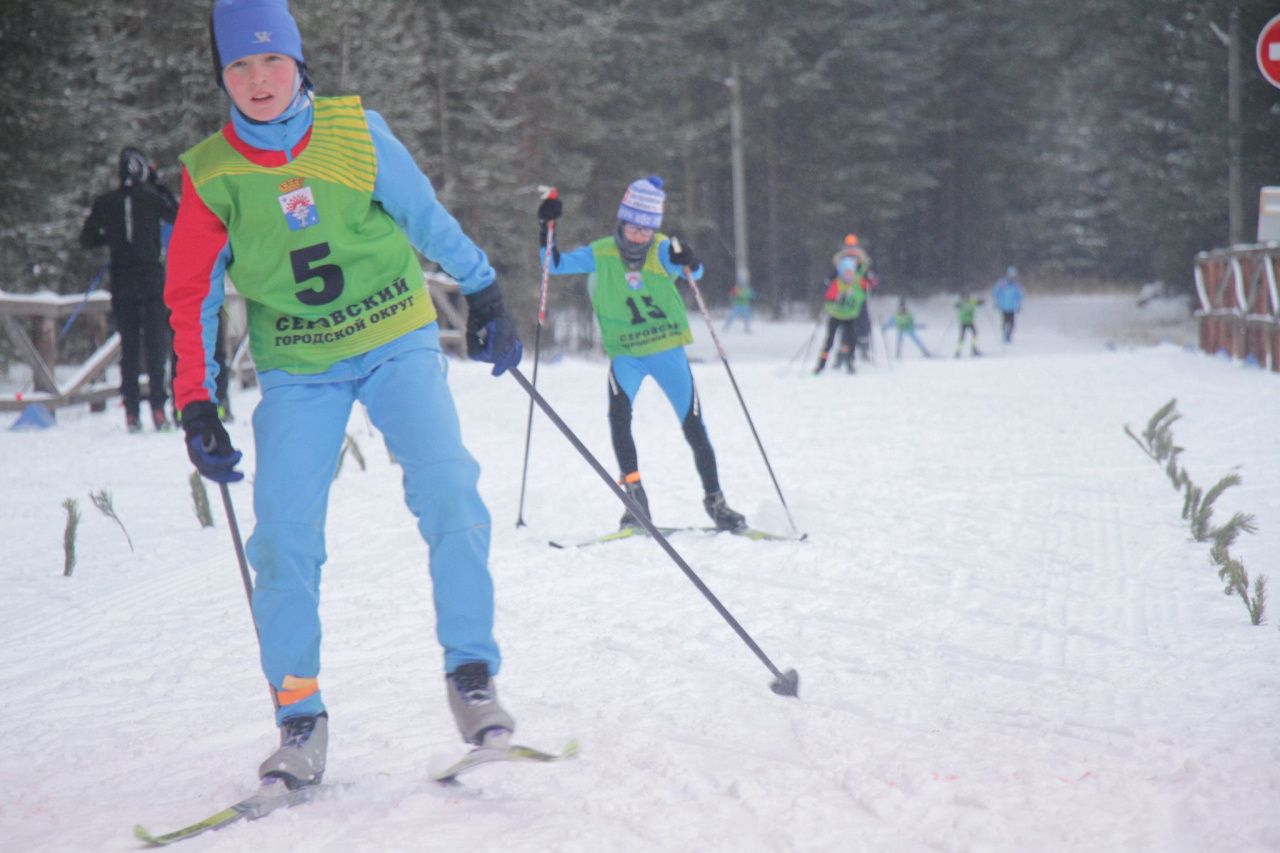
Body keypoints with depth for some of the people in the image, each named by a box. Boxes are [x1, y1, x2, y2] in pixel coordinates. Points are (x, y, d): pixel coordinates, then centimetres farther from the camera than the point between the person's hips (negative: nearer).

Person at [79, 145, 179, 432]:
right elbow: (179, 217, 11)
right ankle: (158, 407, -9)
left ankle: (132, 413, 4)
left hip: (122, 283, 2)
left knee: (129, 346, 7)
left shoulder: (105, 203, 2)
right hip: (152, 279, -2)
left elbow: (87, 239, 7)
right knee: (156, 343, 1)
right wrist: (161, 185, 13)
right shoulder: (152, 198, -4)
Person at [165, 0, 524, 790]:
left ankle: (471, 674, -4)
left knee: (449, 494, -17)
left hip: (398, 344, 0)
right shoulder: (211, 176, -5)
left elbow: (428, 218, 5)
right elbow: (192, 296, 2)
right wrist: (198, 405, -4)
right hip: (298, 370, 1)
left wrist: (485, 294, 11)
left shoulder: (356, 131, -8)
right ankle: (300, 715, 6)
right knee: (285, 537, -8)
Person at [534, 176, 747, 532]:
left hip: (668, 351, 0)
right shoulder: (601, 254, -2)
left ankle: (715, 500, 18)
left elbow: (694, 272, -25)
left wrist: (688, 261, -47)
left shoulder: (662, 250, -7)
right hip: (625, 353, 0)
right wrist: (546, 231, -15)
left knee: (693, 425, 3)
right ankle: (635, 495, -16)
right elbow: (556, 265, 1)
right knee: (619, 415, -24)